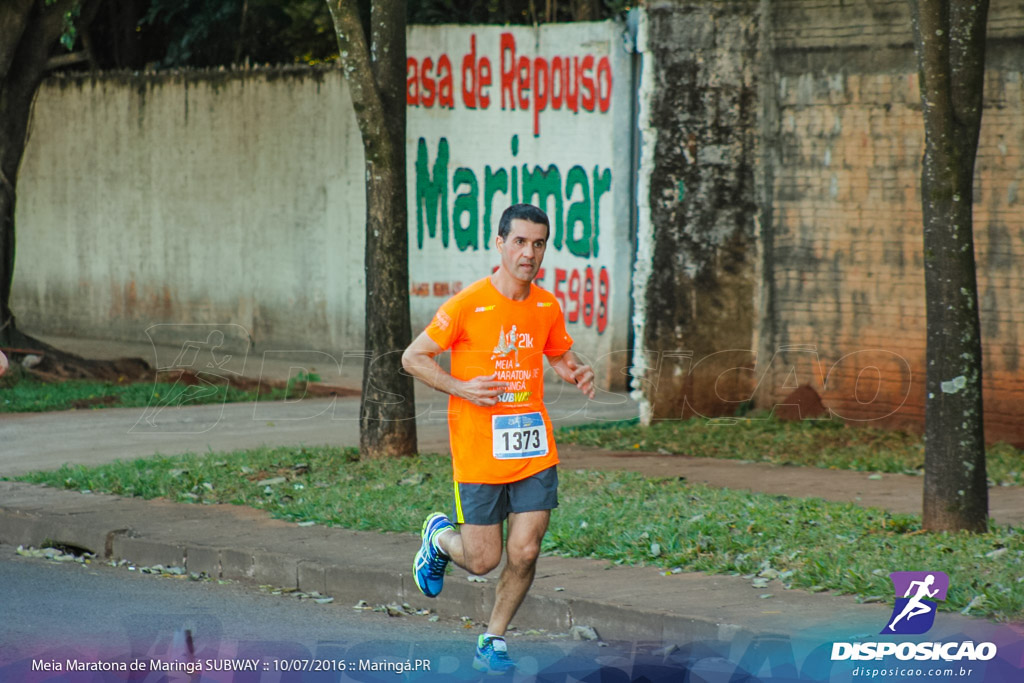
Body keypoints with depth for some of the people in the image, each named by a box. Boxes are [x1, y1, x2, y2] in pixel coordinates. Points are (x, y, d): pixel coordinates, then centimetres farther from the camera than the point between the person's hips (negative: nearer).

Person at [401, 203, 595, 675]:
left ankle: (493, 641, 18)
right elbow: (413, 358, -5)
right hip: (478, 452, -4)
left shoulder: (547, 306, 4)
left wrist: (577, 372, -1)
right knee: (482, 560, 1)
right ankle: (439, 537, 35)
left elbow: (559, 356, 22)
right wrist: (462, 389, -19)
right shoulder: (467, 304, -11)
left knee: (524, 554, -2)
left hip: (533, 450, 4)